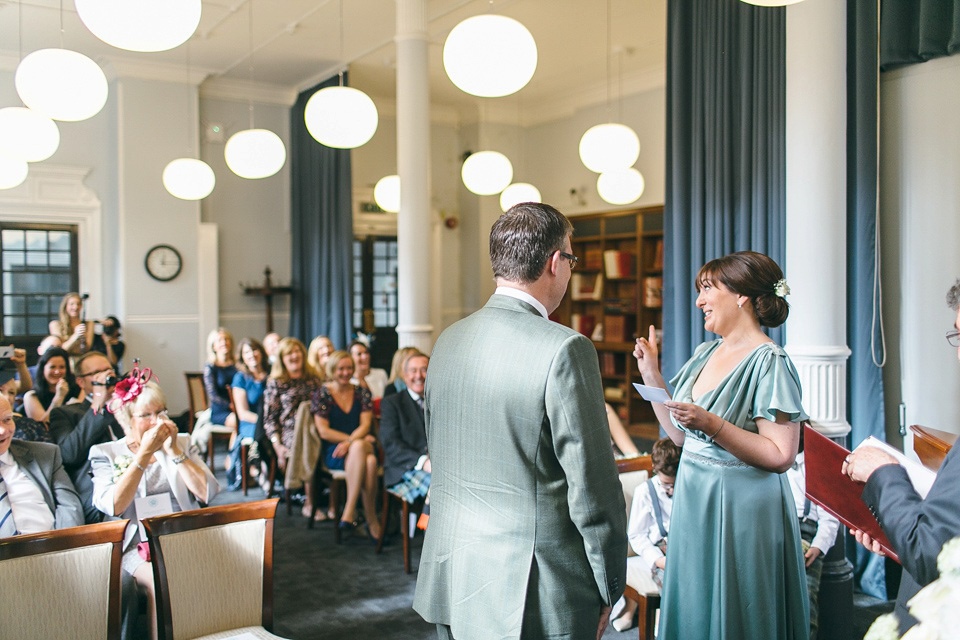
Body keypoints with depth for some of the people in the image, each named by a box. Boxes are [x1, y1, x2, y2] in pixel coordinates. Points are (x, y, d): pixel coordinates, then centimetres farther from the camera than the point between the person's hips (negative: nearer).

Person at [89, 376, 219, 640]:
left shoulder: (183, 443, 17)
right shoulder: (105, 453, 10)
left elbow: (207, 493, 4)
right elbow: (113, 506, -8)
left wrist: (174, 451, -2)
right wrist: (144, 453, -10)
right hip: (136, 545, -2)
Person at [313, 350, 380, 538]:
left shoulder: (362, 393, 13)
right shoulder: (322, 394, 5)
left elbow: (365, 425, 3)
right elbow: (324, 431, -2)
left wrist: (350, 443, -18)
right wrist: (355, 440, -9)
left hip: (361, 446, 2)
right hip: (332, 453, -2)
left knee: (370, 461, -37)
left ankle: (349, 511, -29)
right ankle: (371, 519, -33)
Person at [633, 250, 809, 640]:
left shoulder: (769, 362, -15)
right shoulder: (706, 354, 8)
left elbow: (780, 456, -20)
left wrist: (713, 425, -28)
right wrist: (651, 374, 6)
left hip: (741, 509, -7)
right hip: (695, 504, 8)